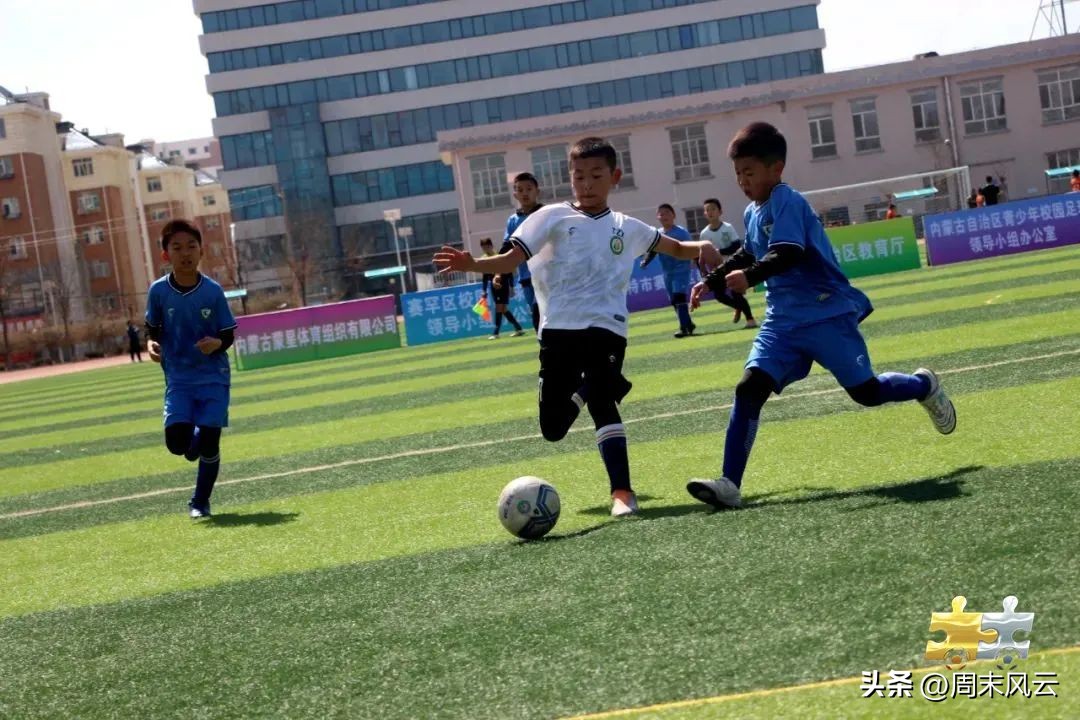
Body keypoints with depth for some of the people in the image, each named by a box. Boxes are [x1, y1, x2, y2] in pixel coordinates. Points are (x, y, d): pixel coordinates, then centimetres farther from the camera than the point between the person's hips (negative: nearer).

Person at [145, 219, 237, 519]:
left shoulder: (213, 291, -8)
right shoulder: (159, 290, -5)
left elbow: (228, 335, -1)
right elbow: (153, 330, 8)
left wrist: (217, 343, -23)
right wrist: (152, 345, -14)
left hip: (213, 376, -1)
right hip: (178, 378, 1)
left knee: (209, 443, -5)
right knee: (177, 442, -14)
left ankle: (200, 502, 19)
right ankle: (195, 442, 26)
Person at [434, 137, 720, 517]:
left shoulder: (626, 227, 13)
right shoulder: (553, 217, 4)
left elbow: (676, 248, 23)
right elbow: (511, 259, -6)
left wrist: (702, 247, 0)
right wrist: (472, 264, -24)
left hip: (606, 328, 0)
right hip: (559, 329, 1)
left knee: (601, 400, -26)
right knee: (553, 427, 2)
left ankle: (622, 491, -21)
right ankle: (584, 391, 36)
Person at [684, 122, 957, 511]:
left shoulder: (786, 202, -14)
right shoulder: (752, 212, 11)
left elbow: (787, 255, -29)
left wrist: (750, 276, -43)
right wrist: (712, 281, 30)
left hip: (828, 314, -7)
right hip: (783, 319, 7)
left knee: (866, 391, 0)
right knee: (749, 387, -11)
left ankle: (924, 386, 34)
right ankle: (730, 484, -16)